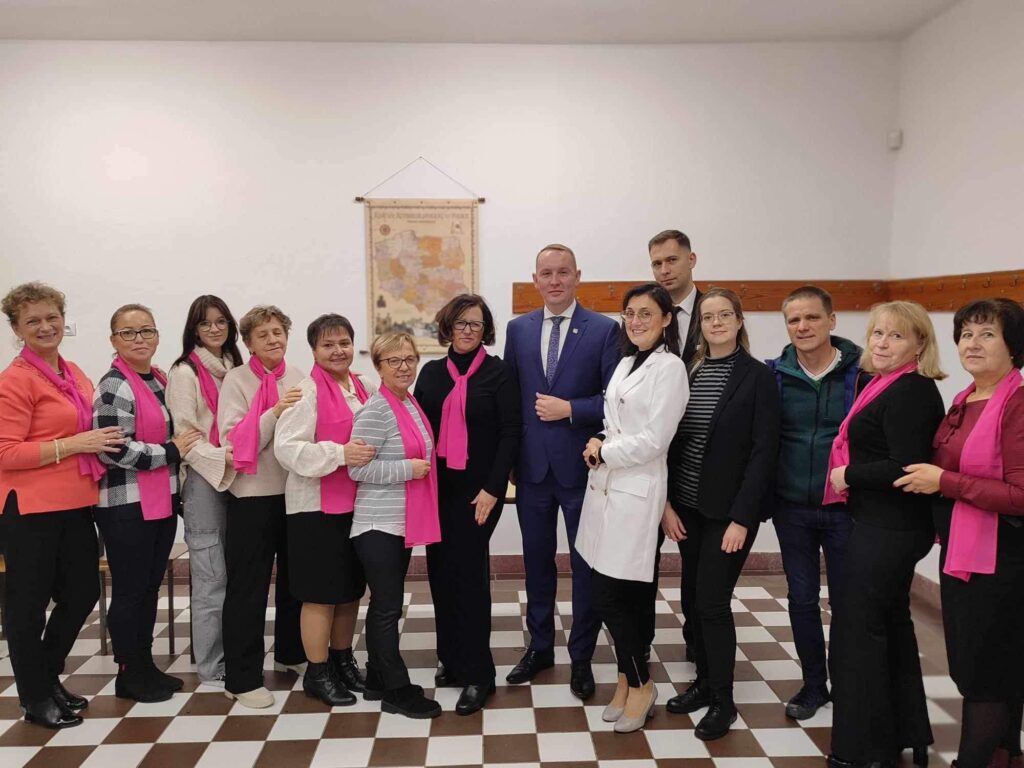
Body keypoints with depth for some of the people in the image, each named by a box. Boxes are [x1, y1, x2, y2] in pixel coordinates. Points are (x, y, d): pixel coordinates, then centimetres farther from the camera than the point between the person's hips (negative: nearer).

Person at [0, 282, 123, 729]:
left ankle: (48, 677, 37)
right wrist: (74, 444, -21)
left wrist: (100, 443, 7)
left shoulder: (74, 375, 10)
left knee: (83, 592, 16)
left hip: (76, 504, 8)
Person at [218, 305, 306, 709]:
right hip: (253, 494, -5)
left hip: (294, 489, 5)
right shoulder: (237, 379, -6)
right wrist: (275, 412, -25)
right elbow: (234, 441, -16)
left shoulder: (298, 377, 6)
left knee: (295, 577, 17)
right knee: (248, 586, 1)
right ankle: (241, 678, 11)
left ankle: (290, 653, 36)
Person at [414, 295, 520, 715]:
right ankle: (450, 657, 27)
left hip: (479, 489, -4)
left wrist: (492, 488, -14)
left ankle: (477, 673, 7)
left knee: (468, 571, -5)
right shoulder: (431, 372, 9)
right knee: (441, 570, 10)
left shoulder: (497, 373, -3)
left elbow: (510, 433, -8)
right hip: (436, 488, 5)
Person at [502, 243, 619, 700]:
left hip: (581, 467, -3)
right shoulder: (518, 329, 6)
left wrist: (568, 409, -16)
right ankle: (540, 647, 33)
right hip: (533, 467, 3)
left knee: (586, 564, 8)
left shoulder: (604, 330, -5)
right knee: (537, 559, 15)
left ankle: (581, 657, 25)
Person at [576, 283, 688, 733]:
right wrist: (599, 444, -1)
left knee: (611, 595, -4)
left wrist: (604, 451, -4)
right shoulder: (626, 363, 15)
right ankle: (629, 681, 26)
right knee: (612, 592, 10)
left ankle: (640, 684, 17)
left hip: (636, 492, -7)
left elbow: (653, 441, -14)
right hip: (605, 485, 7)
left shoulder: (669, 367, -9)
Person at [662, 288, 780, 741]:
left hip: (730, 510, -5)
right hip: (687, 508, 5)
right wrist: (667, 504, -1)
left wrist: (742, 518, -16)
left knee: (712, 601, -2)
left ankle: (723, 701, 16)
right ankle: (705, 681, 31)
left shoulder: (758, 377, -8)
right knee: (692, 600, 12)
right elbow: (673, 443, 6)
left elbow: (763, 452, -11)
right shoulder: (687, 374, 6)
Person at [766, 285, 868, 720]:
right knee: (801, 599, 12)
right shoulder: (774, 374, -1)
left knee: (847, 601, 10)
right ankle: (813, 684, 30)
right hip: (792, 508, 2)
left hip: (844, 509, -2)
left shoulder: (861, 371, -8)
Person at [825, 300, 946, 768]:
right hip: (888, 525, 10)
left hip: (888, 530, -10)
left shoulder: (910, 392, -19)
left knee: (858, 629, -1)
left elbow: (905, 467, -26)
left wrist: (848, 475, -15)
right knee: (890, 625, 20)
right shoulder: (888, 385, 11)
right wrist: (852, 476, 5)